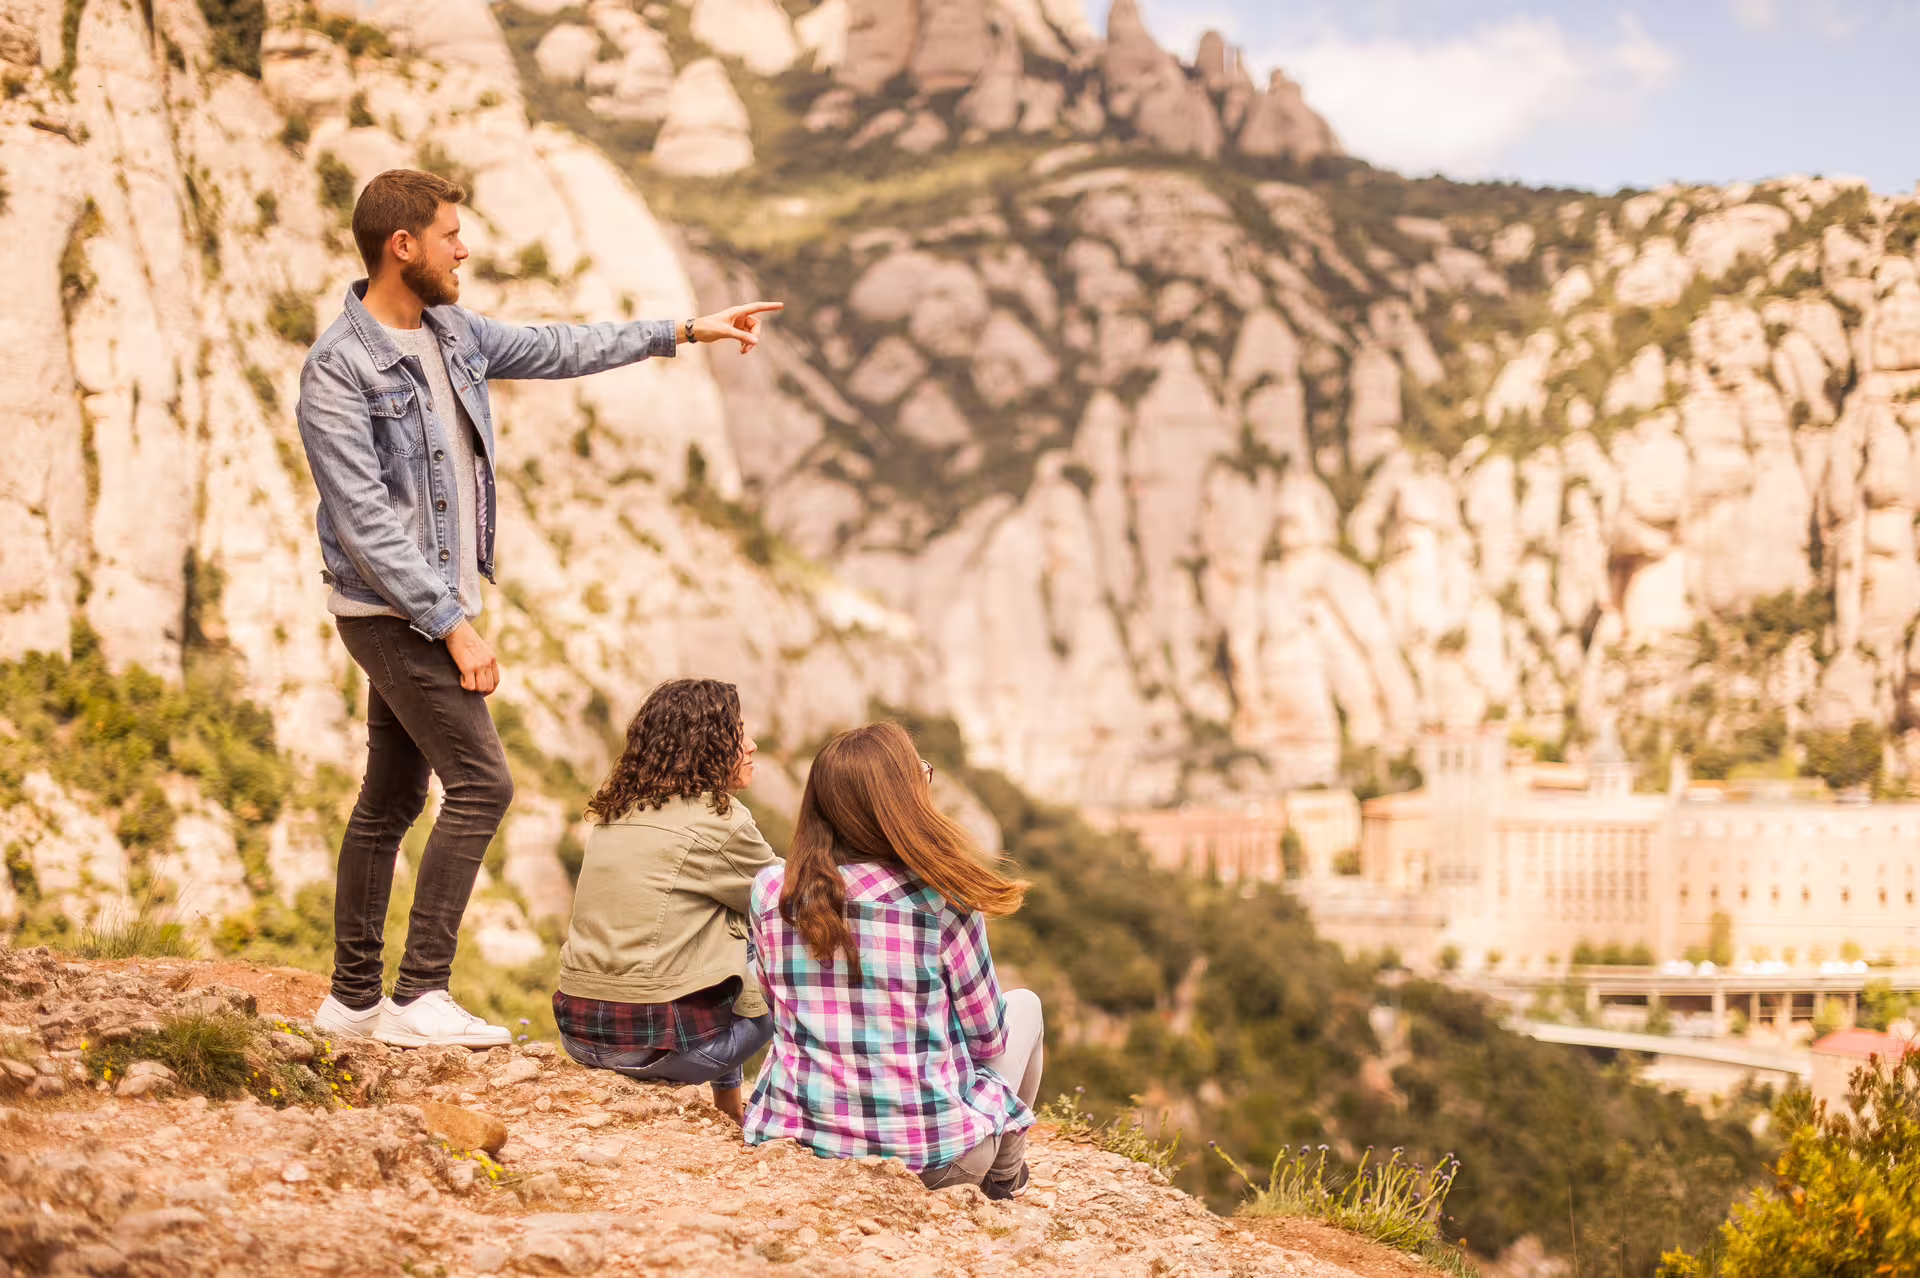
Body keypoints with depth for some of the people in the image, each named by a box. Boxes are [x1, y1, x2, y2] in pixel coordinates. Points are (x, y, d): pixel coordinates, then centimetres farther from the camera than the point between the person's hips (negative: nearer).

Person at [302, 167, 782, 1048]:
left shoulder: (449, 331, 7)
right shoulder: (338, 371, -18)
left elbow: (555, 349, 22)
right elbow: (364, 524, -22)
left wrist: (684, 331, 24)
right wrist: (452, 626, -22)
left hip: (435, 605, 9)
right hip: (392, 612, -9)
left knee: (392, 800, 12)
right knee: (481, 783, -14)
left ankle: (353, 999, 20)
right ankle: (420, 998, -11)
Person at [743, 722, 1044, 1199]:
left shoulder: (770, 891, -6)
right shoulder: (943, 899, -16)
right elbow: (986, 1036, -3)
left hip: (802, 1139, 3)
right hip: (938, 1160, -3)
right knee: (1024, 1003, 25)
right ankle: (1005, 1174, 39)